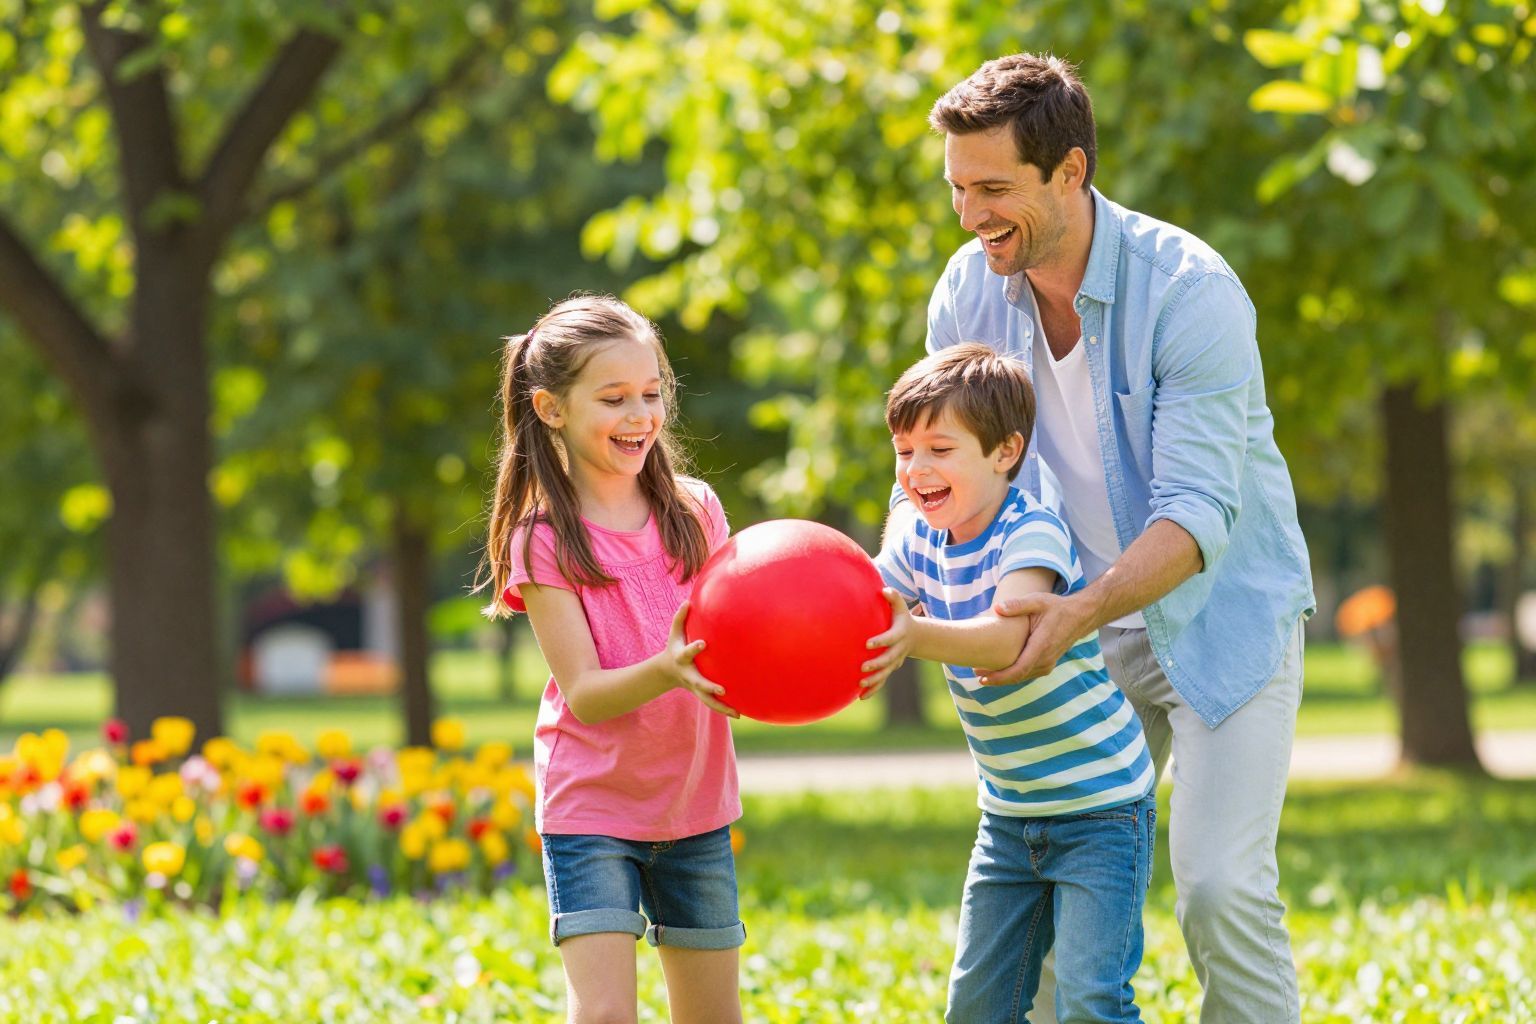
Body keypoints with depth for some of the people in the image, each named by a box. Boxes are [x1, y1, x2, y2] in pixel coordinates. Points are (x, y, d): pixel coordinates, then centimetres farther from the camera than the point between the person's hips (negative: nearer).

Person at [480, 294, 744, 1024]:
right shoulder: (544, 539, -9)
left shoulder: (693, 510, 2)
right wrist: (665, 670, -35)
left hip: (694, 803, 4)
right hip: (591, 806, -4)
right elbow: (583, 693, -15)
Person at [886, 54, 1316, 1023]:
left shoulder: (1189, 290, -24)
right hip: (1088, 626, 5)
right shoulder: (971, 290, -6)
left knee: (1220, 884, -16)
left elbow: (1198, 510, -29)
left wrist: (1081, 613, -44)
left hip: (1221, 612, -5)